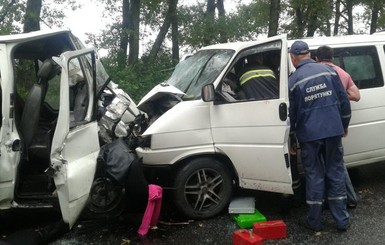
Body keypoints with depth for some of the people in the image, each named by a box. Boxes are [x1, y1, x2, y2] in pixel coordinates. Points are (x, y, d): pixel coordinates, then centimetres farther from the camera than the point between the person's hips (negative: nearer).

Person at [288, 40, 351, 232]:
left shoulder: (293, 80, -5)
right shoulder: (328, 71, 2)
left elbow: (291, 112, 0)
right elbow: (344, 100, 4)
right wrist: (344, 125, 17)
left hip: (309, 135, -2)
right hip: (333, 131, 2)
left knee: (314, 175, 8)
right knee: (335, 173, 12)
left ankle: (315, 221, 17)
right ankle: (342, 220, 19)